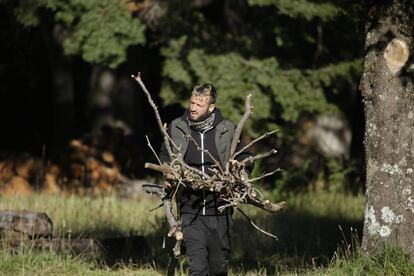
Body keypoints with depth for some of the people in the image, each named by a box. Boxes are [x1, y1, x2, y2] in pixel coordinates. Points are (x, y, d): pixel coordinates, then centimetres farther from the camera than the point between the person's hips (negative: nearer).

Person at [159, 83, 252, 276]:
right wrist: (167, 175, 0)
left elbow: (246, 159, 11)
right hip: (190, 210, 0)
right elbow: (164, 157, 20)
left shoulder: (228, 130, -1)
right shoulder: (176, 128, 2)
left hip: (219, 210, 0)